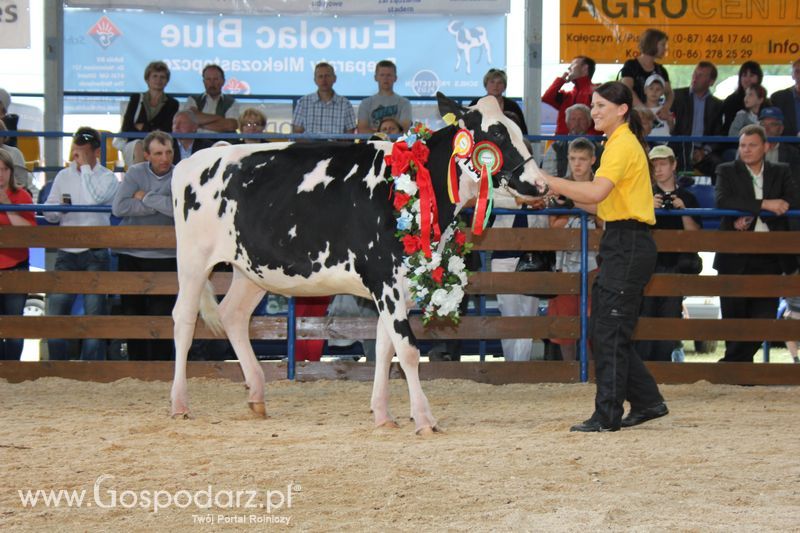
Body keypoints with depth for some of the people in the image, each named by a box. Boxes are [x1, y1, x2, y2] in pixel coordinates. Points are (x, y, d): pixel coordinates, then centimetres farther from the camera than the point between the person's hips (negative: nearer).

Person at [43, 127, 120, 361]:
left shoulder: (107, 178, -1)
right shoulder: (63, 176, 11)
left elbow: (94, 198, -21)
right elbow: (49, 214, 13)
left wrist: (85, 166, -13)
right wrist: (60, 208, -10)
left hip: (94, 256, -3)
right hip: (66, 255, 3)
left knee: (94, 314, -1)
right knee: (55, 311, 0)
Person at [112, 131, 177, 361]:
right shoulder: (135, 173, 4)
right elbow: (119, 207, -10)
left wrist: (147, 198, -11)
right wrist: (160, 205, -12)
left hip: (164, 257, -3)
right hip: (130, 254, 3)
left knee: (160, 314, -6)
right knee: (132, 313, 7)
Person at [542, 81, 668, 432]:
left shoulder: (624, 145, -12)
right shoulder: (617, 143, 20)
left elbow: (597, 193, -26)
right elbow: (602, 205, 19)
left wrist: (548, 180, -23)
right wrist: (563, 193, 7)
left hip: (629, 246, -10)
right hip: (619, 243, 10)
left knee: (609, 332, -9)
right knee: (603, 331, 12)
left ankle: (607, 416, -6)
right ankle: (647, 401, 18)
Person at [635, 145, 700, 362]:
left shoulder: (687, 198, 13)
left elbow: (695, 234, 6)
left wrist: (683, 210, -9)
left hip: (674, 266, 2)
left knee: (670, 318, 1)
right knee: (643, 318, -8)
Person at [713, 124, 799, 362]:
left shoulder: (781, 173, 12)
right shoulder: (727, 171, 6)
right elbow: (722, 201, -12)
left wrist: (751, 216, -15)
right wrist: (764, 205, -22)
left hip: (769, 257, 2)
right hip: (735, 258, -2)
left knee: (763, 316, -1)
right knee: (734, 317, 1)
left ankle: (733, 362, 12)